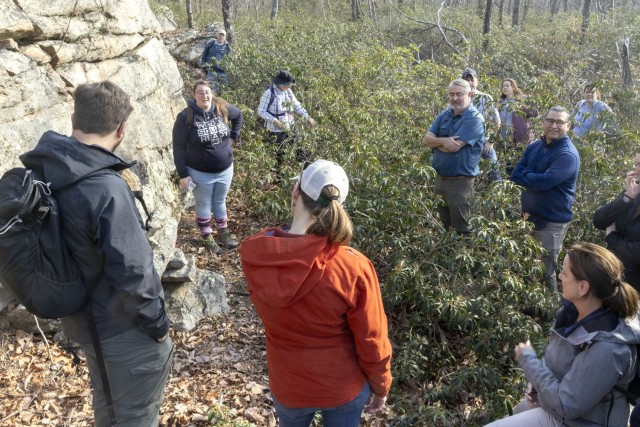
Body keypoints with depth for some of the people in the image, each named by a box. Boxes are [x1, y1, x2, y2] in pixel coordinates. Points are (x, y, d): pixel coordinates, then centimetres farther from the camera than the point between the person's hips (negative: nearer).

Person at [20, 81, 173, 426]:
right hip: (125, 330, -8)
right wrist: (158, 324, -11)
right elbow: (131, 274, -27)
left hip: (81, 320, 8)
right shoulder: (106, 189, -30)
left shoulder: (42, 173, -4)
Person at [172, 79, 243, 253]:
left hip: (225, 169, 4)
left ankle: (223, 234, 39)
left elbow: (238, 115, 14)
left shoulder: (222, 108, -9)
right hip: (200, 172, -3)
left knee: (220, 202, 21)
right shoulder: (185, 117, -19)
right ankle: (207, 237, 31)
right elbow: (179, 148, -15)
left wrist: (233, 136, 8)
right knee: (204, 204, 14)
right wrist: (183, 174, -16)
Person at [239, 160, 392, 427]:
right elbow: (372, 340, -17)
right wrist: (380, 385, 0)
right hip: (344, 388, -2)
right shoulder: (353, 268, -31)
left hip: (286, 387, 2)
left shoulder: (253, 255, -23)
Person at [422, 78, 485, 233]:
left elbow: (454, 147, -23)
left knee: (460, 229, 2)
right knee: (441, 228, 19)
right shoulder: (444, 115, 8)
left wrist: (436, 142, -5)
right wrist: (443, 141, -18)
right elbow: (426, 140, 1)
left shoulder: (474, 119, -14)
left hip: (460, 182, -7)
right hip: (440, 178, 7)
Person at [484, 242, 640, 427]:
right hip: (556, 395, 8)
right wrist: (538, 383, -5)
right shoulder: (575, 310, -12)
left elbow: (564, 406, -31)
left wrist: (527, 359, -22)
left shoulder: (606, 349, -37)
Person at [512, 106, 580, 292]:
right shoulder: (534, 147, 6)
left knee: (544, 273, 3)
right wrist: (535, 178, -15)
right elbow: (514, 176, 2)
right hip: (528, 215, 7)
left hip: (552, 222, -7)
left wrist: (526, 174, -9)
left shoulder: (568, 155, -17)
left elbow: (545, 181, -28)